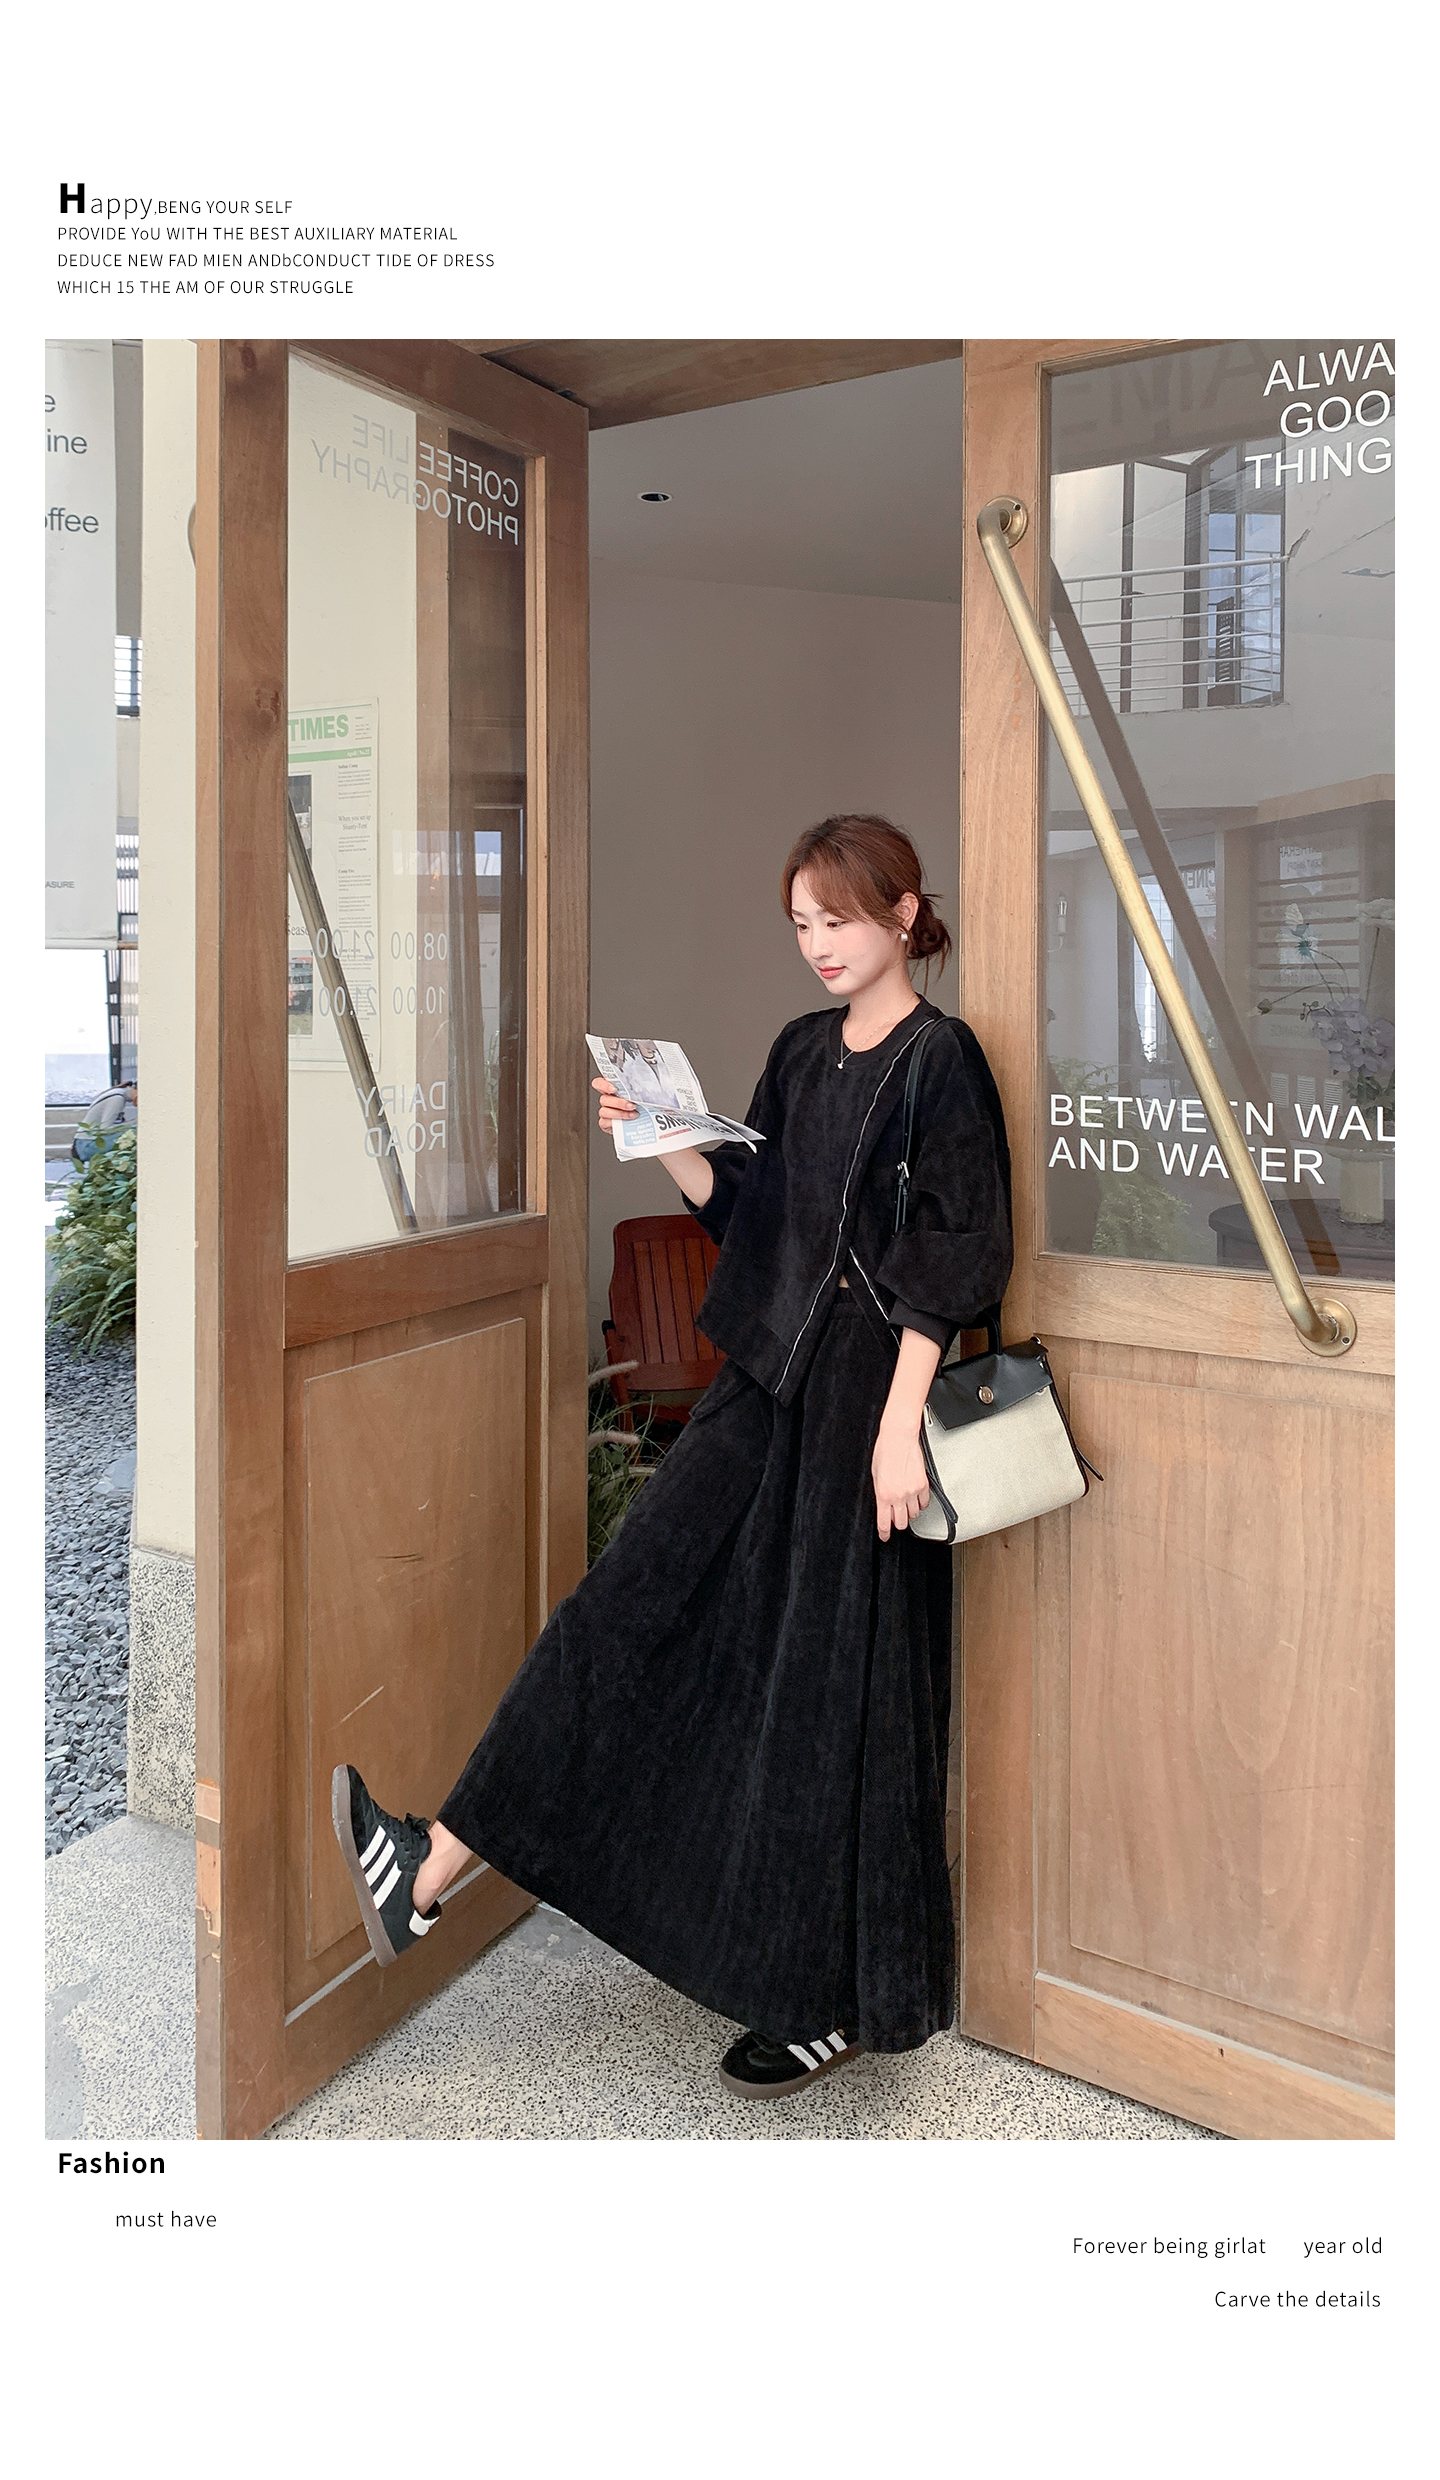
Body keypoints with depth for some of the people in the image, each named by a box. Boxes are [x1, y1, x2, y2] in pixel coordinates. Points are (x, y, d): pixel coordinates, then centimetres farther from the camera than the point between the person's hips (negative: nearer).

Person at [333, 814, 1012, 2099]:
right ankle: (434, 1872, 11)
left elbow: (949, 1261, -15)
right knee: (629, 1607, 5)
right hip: (768, 1379, 7)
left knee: (833, 1685, 2)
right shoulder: (801, 1051, 12)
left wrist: (900, 1422, -20)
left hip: (864, 1399, -7)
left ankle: (842, 1996, 21)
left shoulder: (941, 1059, -9)